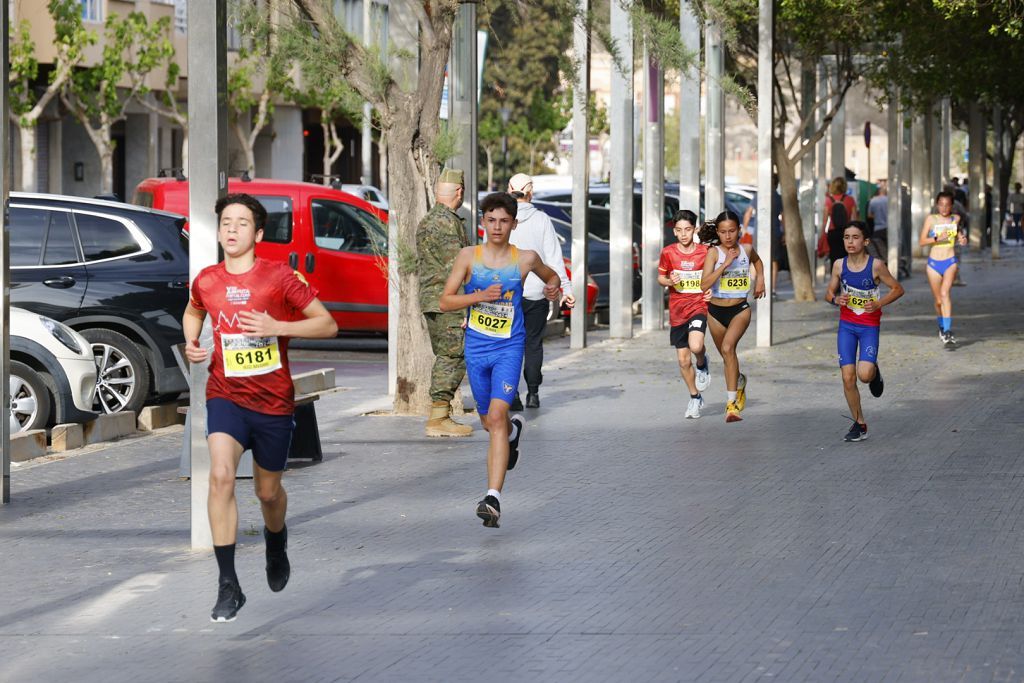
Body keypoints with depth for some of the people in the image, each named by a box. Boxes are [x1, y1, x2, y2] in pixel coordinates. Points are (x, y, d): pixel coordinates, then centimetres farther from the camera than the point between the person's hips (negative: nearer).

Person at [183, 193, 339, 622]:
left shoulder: (279, 278, -11)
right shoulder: (206, 281, 0)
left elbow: (328, 325, -8)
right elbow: (193, 313, 24)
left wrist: (276, 327, -21)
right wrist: (191, 344, 3)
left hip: (274, 401, -1)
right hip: (225, 395, 1)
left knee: (268, 491, 14)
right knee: (221, 475, -24)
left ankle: (276, 542, 53)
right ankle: (228, 586, -21)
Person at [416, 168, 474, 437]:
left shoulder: (426, 221, 17)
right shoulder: (446, 222, -15)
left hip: (431, 300, 10)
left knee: (446, 359, 13)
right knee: (453, 358, -8)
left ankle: (441, 416, 14)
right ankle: (438, 419, -9)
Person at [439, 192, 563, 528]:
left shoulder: (526, 259, 0)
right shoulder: (469, 256, 0)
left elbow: (552, 276, 22)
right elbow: (445, 302, 0)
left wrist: (554, 287, -1)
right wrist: (479, 296, -15)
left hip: (509, 347, -2)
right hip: (476, 347, 2)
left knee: (496, 416, -18)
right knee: (489, 421, 16)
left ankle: (493, 497, -25)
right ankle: (514, 431, 55)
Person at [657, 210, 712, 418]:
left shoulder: (705, 252, -4)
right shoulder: (668, 253, -2)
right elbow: (660, 277, 11)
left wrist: (711, 290, -8)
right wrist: (669, 281, -10)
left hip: (699, 305, -2)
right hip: (677, 311, 2)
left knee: (696, 346, -29)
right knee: (683, 360, 7)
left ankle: (702, 365, 8)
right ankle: (695, 398, 28)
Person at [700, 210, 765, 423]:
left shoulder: (747, 249, -1)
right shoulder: (713, 252, -10)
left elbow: (757, 262, 26)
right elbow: (704, 284, -22)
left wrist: (760, 280, 11)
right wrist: (725, 264, -26)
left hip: (740, 309, -1)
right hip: (716, 311, 1)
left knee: (728, 348, -25)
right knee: (727, 356, 18)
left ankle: (732, 403, -27)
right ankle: (739, 382, 52)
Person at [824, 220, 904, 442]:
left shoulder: (876, 265, -11)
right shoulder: (839, 265, -1)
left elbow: (898, 289, -1)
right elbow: (829, 292, 11)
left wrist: (878, 304, -16)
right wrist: (835, 299, -12)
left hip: (870, 326, -3)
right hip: (846, 325, 3)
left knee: (864, 374, -20)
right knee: (848, 378, -2)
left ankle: (875, 373, 20)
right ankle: (859, 424, 13)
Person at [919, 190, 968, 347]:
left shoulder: (956, 219, 4)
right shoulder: (931, 219, -2)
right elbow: (921, 241, -5)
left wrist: (962, 239, 2)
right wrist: (937, 238, -21)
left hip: (950, 262, -1)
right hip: (934, 263, 1)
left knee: (945, 293, -23)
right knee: (938, 300, 9)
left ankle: (947, 332, -29)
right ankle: (942, 327, 38)